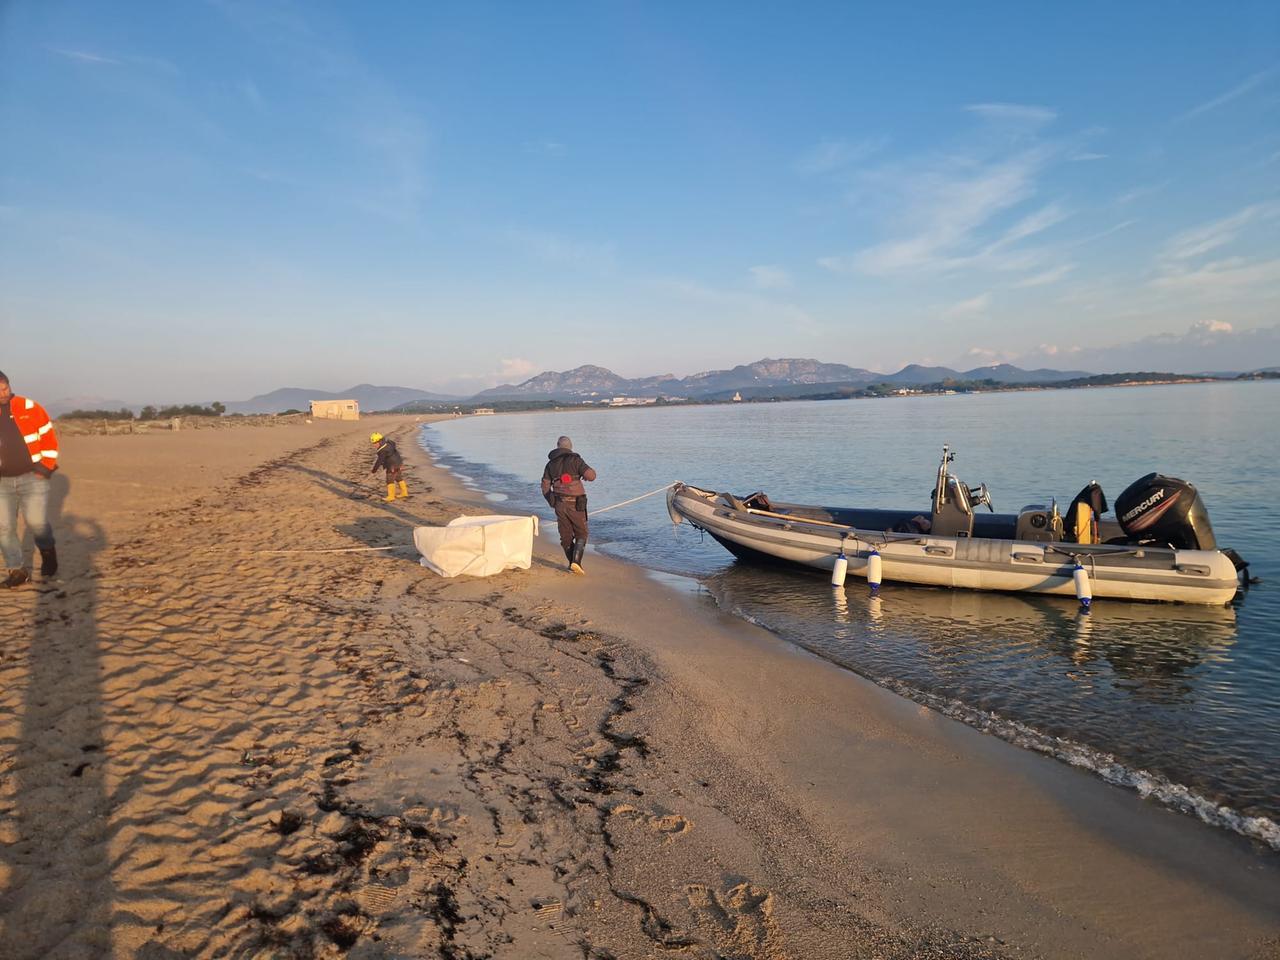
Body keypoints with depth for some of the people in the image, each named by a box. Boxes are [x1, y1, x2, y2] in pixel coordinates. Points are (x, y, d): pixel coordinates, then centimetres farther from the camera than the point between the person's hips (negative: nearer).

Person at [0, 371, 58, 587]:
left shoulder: (29, 407, -1)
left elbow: (48, 436, 3)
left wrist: (47, 467, -3)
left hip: (32, 478, -2)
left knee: (37, 523, -4)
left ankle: (48, 553, 26)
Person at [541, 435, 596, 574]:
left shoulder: (550, 464, 10)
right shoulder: (575, 460, -3)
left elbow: (545, 487, 10)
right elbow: (590, 475, -14)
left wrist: (552, 503, 24)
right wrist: (589, 473, 10)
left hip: (559, 504, 3)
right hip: (575, 504, -3)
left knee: (566, 536, 15)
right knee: (581, 534, 8)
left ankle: (572, 563, 21)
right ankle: (576, 561, -9)